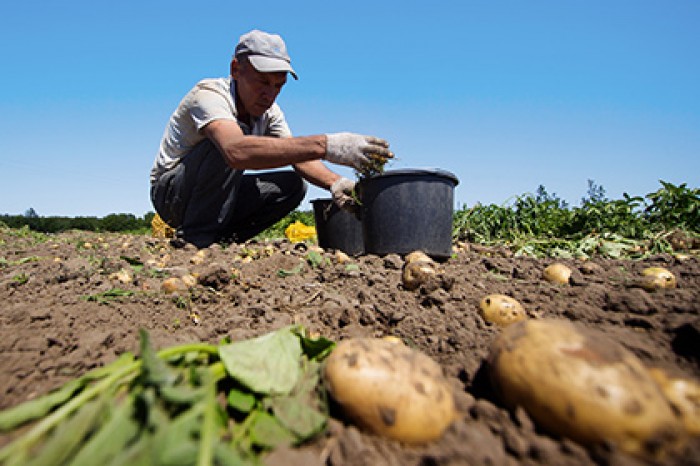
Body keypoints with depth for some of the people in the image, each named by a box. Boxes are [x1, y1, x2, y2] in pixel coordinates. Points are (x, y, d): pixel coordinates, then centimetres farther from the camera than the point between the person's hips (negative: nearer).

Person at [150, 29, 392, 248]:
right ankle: (197, 239, -21)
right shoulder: (208, 94, -26)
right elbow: (236, 151, -47)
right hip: (170, 194, -6)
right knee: (230, 142, -32)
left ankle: (221, 239, -4)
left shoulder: (269, 112, -3)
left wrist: (335, 182, -35)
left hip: (219, 196, 6)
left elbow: (297, 156, -12)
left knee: (294, 185, -11)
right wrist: (323, 145, -55)